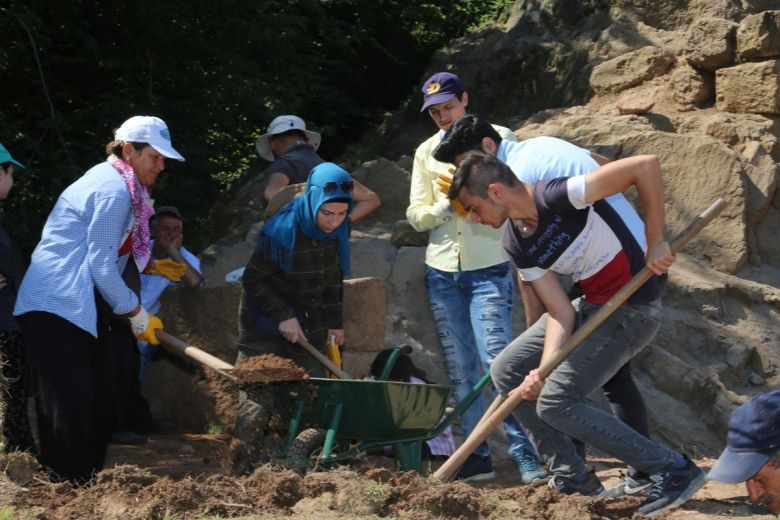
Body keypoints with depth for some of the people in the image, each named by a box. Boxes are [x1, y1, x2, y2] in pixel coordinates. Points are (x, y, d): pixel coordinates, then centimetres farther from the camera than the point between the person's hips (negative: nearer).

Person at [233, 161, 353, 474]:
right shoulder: (281, 230, -27)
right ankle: (242, 469, -4)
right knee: (258, 397, -10)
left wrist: (335, 322, 9)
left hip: (309, 323, 6)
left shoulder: (338, 230, -9)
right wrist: (283, 317, -21)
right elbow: (254, 280, -18)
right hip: (265, 322, -6)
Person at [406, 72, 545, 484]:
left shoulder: (498, 139, 1)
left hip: (488, 269, -4)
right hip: (442, 272, 4)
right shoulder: (426, 152, 11)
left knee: (497, 361, -14)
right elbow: (416, 215, 7)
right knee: (460, 370, 5)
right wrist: (448, 206, -11)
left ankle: (526, 454, -11)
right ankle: (478, 456, 11)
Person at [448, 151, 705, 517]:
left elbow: (647, 165, -29)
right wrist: (543, 370, -20)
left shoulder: (558, 198, -26)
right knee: (505, 371, 9)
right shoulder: (516, 245, 0)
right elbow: (561, 313, -4)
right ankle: (571, 476, 14)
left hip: (632, 309, -9)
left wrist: (656, 242, -26)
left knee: (556, 404, -14)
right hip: (590, 305, 9)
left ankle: (674, 470, -6)